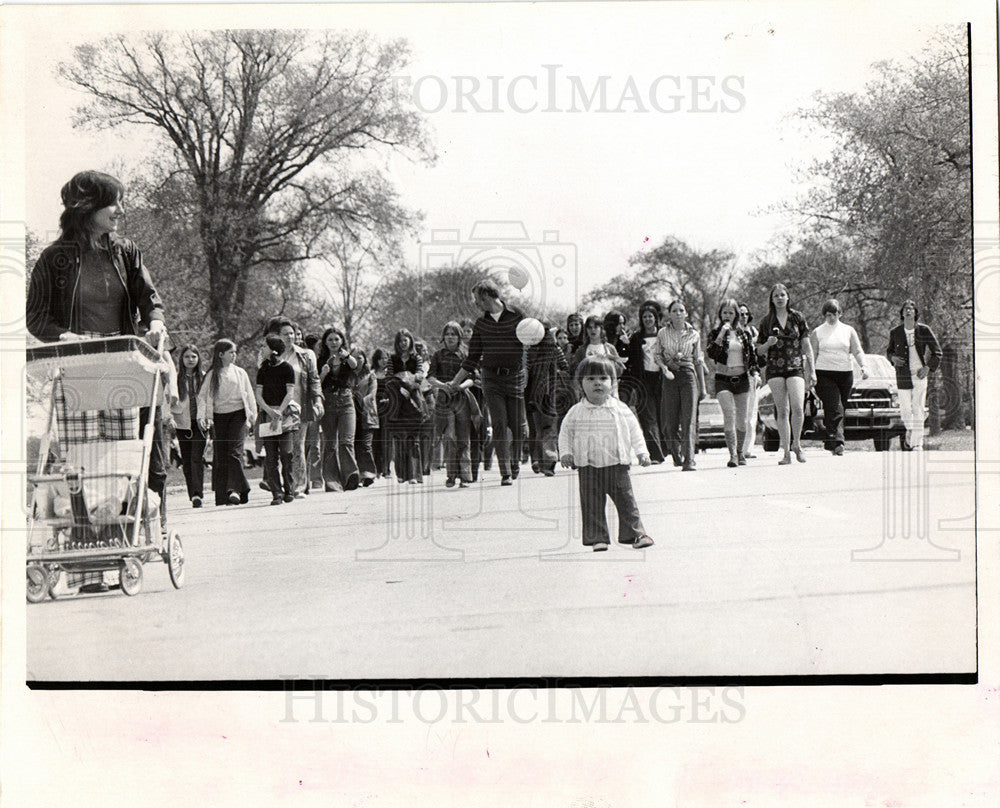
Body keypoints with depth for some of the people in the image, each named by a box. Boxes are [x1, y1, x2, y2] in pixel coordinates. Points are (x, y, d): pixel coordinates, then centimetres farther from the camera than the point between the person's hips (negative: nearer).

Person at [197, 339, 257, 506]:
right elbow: (202, 396, 2)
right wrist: (202, 416, -10)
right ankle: (222, 496, 5)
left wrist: (252, 416, 8)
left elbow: (249, 396, 13)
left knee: (235, 450, -16)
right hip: (219, 416, 1)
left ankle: (235, 489, -23)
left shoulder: (239, 373, 9)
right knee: (220, 455, 0)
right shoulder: (211, 375, 6)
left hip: (238, 414, -1)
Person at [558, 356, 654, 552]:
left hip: (616, 464, 0)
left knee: (625, 500, 2)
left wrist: (641, 452, 1)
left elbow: (634, 431, 8)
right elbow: (565, 431, 9)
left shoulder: (620, 410, 2)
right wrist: (565, 452, -2)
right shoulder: (576, 412, 2)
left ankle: (635, 534, 10)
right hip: (588, 466, 0)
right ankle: (597, 538, 8)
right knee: (592, 504, 0)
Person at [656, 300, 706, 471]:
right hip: (670, 377, 1)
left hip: (688, 375, -1)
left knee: (689, 419, -11)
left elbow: (698, 361, 11)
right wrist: (664, 368, -11)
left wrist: (702, 386, 11)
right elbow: (658, 355, 11)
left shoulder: (693, 335, 7)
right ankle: (676, 455, 26)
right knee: (671, 420, 3)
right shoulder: (663, 333, 5)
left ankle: (689, 460, -15)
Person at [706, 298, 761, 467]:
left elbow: (753, 356, 12)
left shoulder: (744, 334, 9)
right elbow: (711, 354, -14)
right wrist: (722, 334, -17)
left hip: (742, 379, 3)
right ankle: (732, 454, -19)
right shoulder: (715, 333, 2)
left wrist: (755, 374, -1)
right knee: (729, 415, -17)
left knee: (741, 418, 5)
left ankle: (740, 453, 20)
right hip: (723, 379, -3)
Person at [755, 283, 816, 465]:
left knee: (797, 407, -17)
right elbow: (759, 351, 12)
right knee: (782, 411, -1)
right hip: (775, 368, 1)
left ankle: (796, 444, 4)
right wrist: (768, 343, -10)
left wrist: (812, 371, 5)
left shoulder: (797, 317, 7)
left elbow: (807, 346, 9)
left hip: (795, 367, -1)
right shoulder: (766, 321, 9)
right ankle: (786, 452, 4)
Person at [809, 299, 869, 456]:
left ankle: (830, 443, 16)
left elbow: (857, 351, 9)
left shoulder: (848, 331, 12)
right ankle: (837, 442, -25)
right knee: (835, 409, -17)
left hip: (845, 374, 3)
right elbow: (812, 355, 8)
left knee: (841, 409, 5)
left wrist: (863, 367, -8)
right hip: (824, 374, -3)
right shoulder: (817, 332, 7)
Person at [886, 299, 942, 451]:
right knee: (905, 408, 0)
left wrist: (929, 367, -5)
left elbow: (937, 352, 7)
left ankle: (917, 443, -1)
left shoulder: (924, 330, -1)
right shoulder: (895, 333, 2)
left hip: (920, 375, -1)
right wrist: (892, 358, -4)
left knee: (918, 409, -5)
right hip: (903, 375, 1)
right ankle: (910, 431, 30)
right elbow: (889, 350, 18)